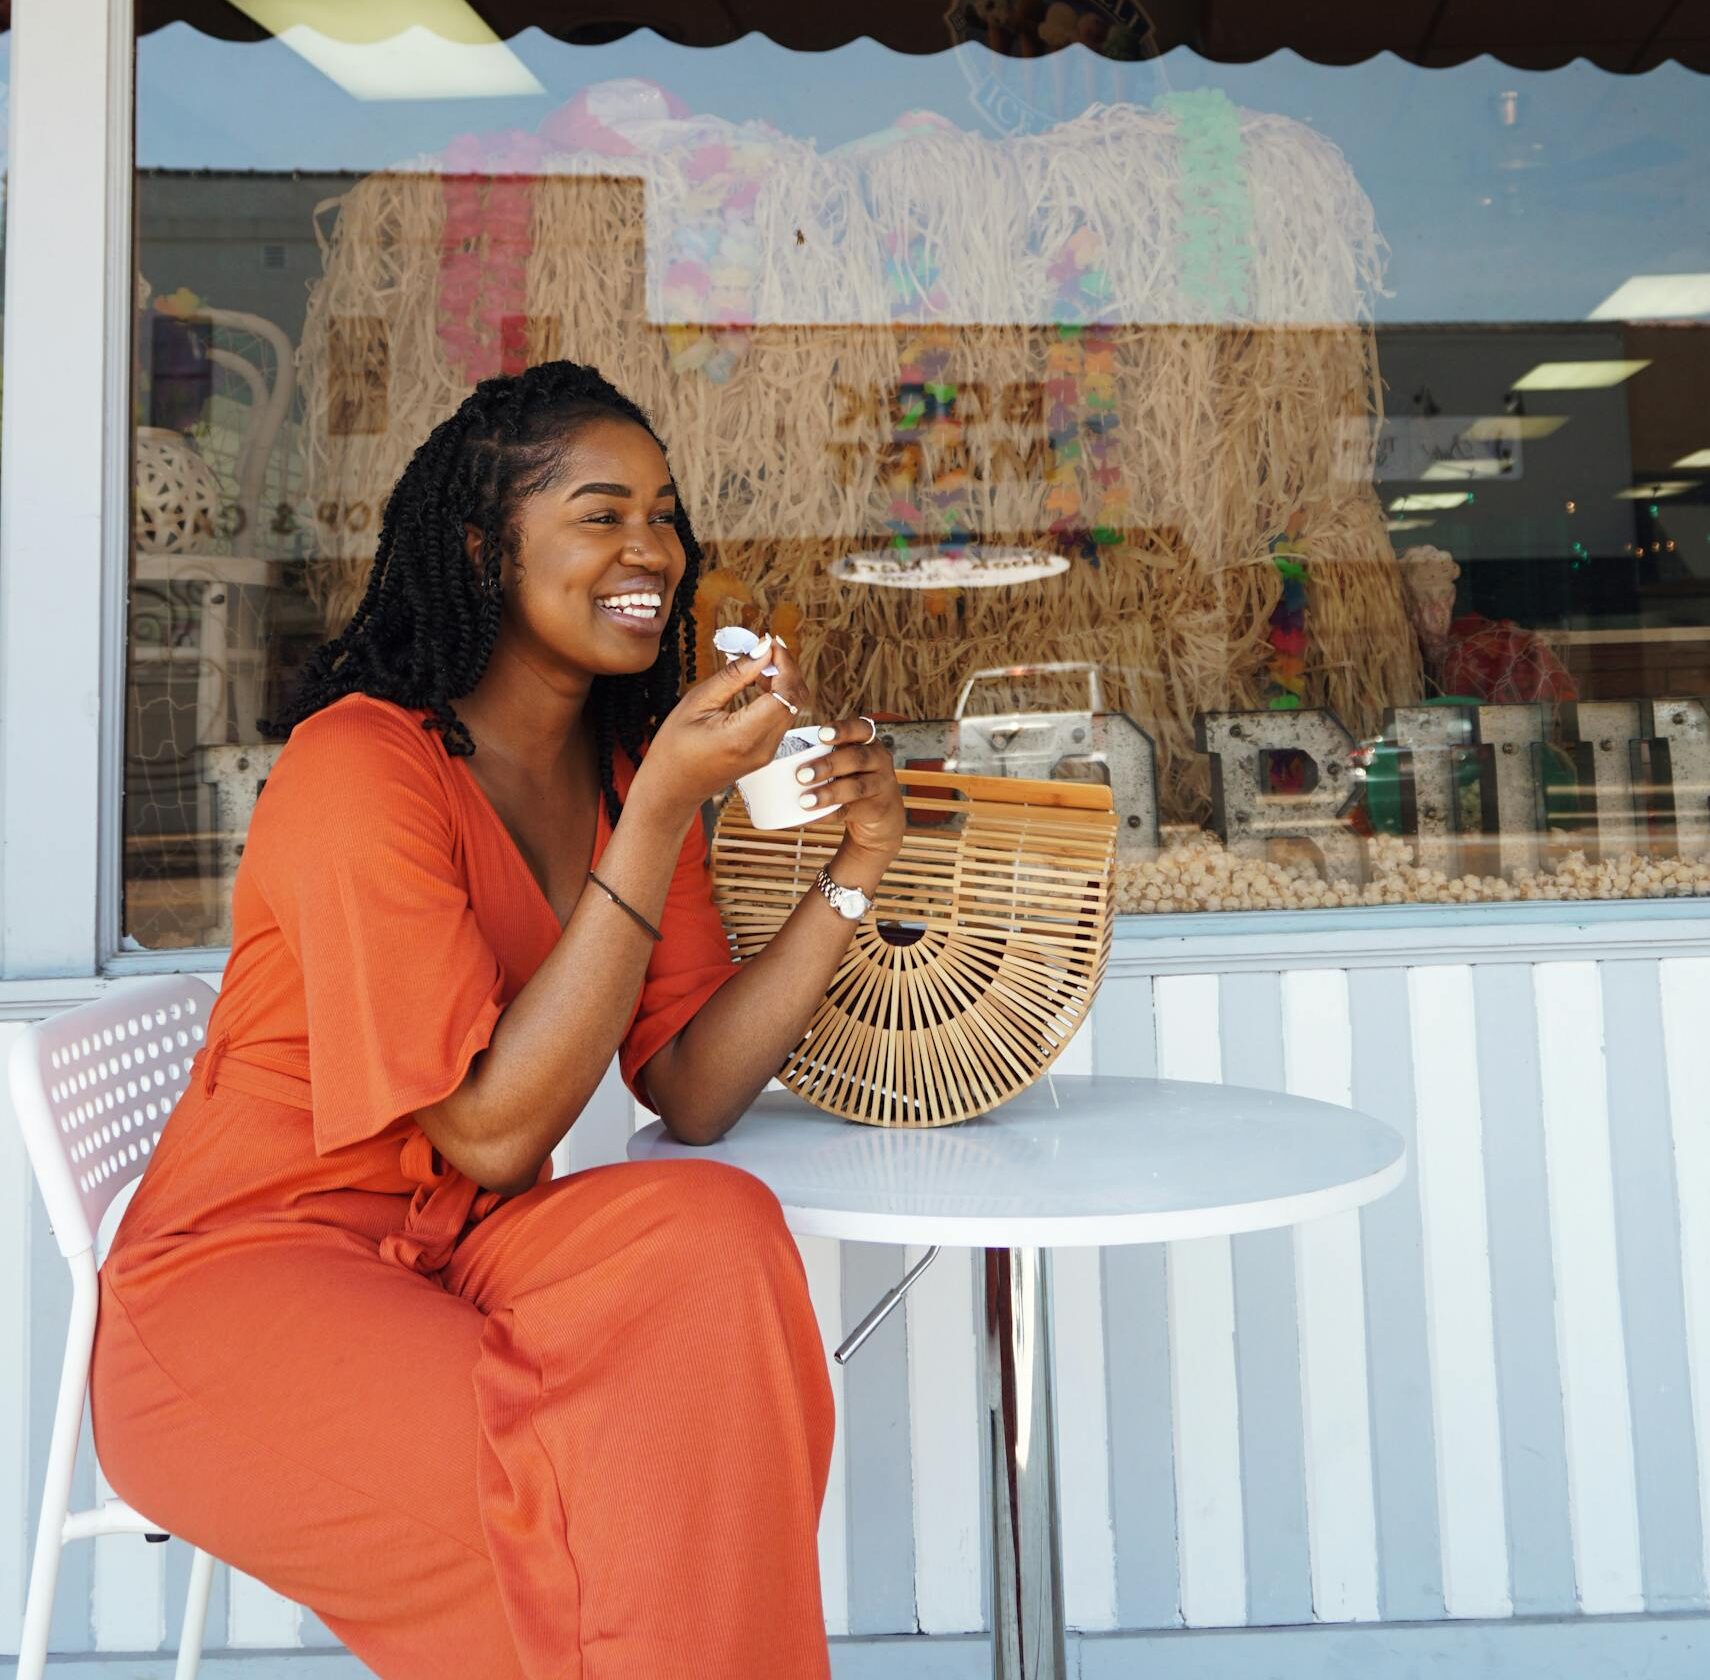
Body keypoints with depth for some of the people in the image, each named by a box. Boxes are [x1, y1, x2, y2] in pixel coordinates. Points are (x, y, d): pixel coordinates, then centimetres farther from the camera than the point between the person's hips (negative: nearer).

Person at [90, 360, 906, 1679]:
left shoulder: (628, 766, 2)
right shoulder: (361, 766, -19)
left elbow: (690, 1092, -4)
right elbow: (493, 1136, -24)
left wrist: (850, 876, -15)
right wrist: (662, 812, -28)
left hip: (448, 1261, 6)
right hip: (244, 1275, -5)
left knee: (716, 1232, -23)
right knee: (592, 1486, -28)